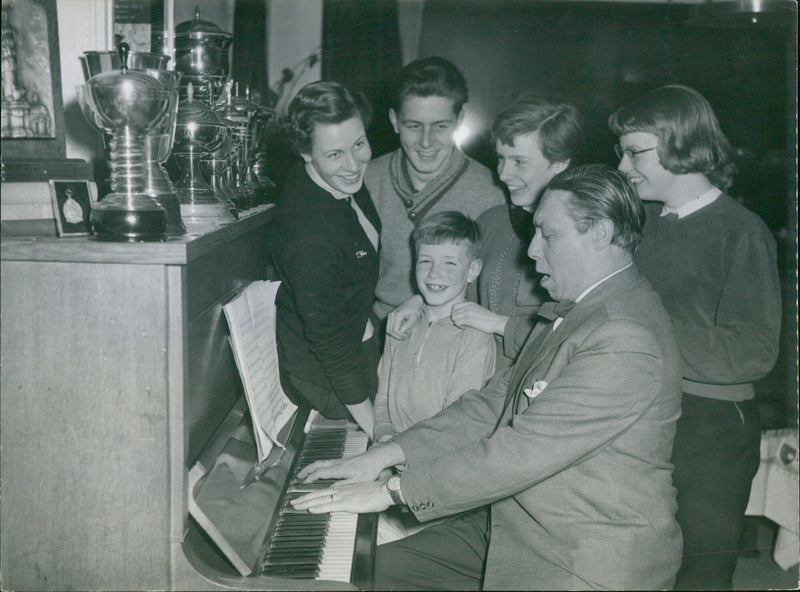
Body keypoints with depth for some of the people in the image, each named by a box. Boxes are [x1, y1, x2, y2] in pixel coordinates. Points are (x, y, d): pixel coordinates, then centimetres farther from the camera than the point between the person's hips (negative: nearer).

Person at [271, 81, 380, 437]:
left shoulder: (346, 184, -7)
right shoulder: (309, 234, -35)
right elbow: (328, 339, -28)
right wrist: (374, 427, -21)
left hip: (360, 342, 9)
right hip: (324, 374, -8)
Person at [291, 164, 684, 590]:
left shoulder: (625, 340, -25)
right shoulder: (572, 310, 9)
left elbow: (519, 452, -27)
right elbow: (495, 402, 8)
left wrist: (391, 490, -20)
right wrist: (384, 456, 0)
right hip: (511, 526, 9)